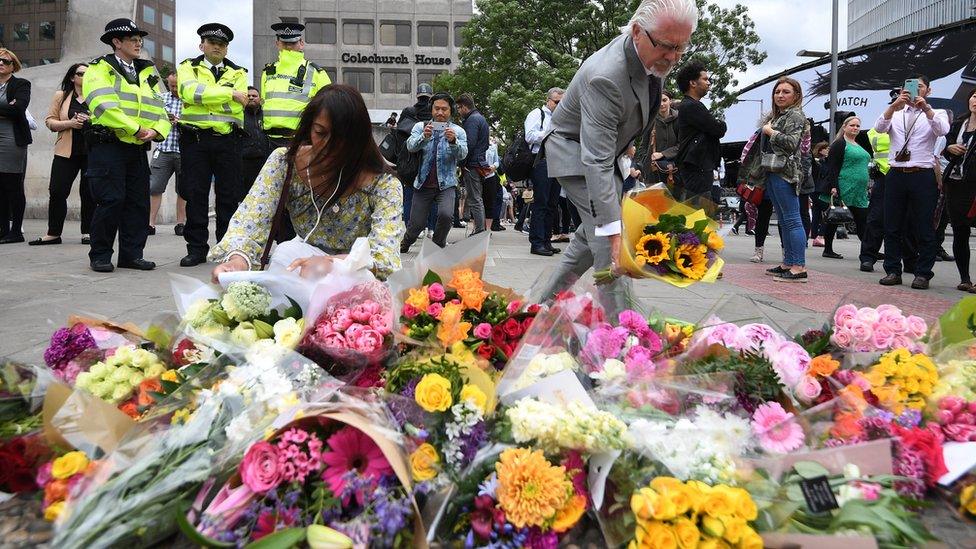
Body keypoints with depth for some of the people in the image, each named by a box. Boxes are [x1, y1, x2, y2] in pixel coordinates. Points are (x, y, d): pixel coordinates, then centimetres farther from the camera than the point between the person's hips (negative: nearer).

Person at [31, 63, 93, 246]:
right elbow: (49, 121, 8)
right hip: (66, 152, 1)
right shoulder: (61, 96, 12)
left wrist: (90, 121, -12)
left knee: (89, 193, 1)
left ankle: (87, 232, 11)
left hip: (92, 151, -1)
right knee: (57, 191, -3)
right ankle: (53, 233, 6)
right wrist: (69, 123, -10)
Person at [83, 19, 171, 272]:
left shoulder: (148, 72, 19)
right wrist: (135, 129, -15)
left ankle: (131, 254, 14)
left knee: (139, 202, 5)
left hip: (138, 148, 6)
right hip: (108, 145, -6)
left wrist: (156, 130, -8)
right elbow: (105, 106, -13)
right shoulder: (100, 69, 1)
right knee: (111, 200, -9)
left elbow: (159, 108, 12)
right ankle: (100, 256, 3)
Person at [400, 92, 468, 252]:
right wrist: (424, 137, -32)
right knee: (417, 223, 0)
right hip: (423, 183, 1)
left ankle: (438, 245, 2)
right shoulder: (420, 126, 5)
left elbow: (462, 155, -12)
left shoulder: (458, 131, 3)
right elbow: (410, 146, -12)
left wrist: (453, 141, -33)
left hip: (446, 184, 0)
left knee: (445, 214, -26)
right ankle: (405, 244, 33)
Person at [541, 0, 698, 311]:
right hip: (574, 152, -9)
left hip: (605, 148, 9)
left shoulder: (653, 55, -12)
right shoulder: (605, 76, -37)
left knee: (594, 232, 12)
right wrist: (615, 234, -44)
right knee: (605, 236, -19)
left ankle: (550, 298, 26)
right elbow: (597, 163, -41)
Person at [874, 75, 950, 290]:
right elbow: (879, 127, -8)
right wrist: (894, 105, -23)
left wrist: (925, 107, -28)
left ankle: (923, 274, 6)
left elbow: (942, 130, -14)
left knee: (924, 227, -1)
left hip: (923, 175, -2)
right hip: (896, 174, 2)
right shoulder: (895, 113, 13)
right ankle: (893, 271, 11)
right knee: (892, 226, 4)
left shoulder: (936, 114, 8)